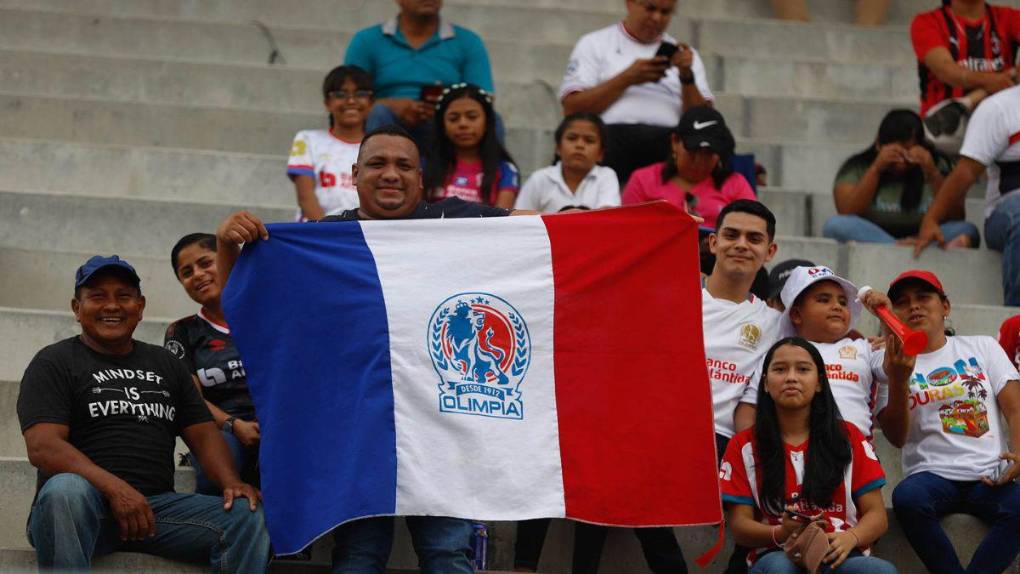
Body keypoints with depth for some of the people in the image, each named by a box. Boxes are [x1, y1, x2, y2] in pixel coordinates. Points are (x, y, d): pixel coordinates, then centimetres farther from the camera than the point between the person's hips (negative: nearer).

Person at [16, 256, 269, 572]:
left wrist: (230, 482, -7)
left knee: (247, 515, -21)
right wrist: (114, 488, -24)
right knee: (65, 489, -40)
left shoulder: (166, 365, 22)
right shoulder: (53, 363, 6)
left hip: (156, 506, 4)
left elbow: (203, 434, 17)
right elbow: (41, 447, -9)